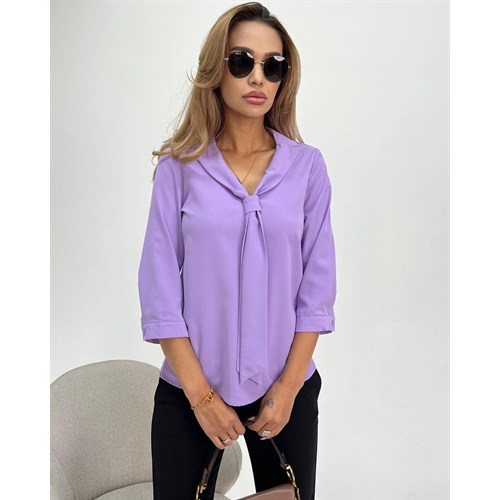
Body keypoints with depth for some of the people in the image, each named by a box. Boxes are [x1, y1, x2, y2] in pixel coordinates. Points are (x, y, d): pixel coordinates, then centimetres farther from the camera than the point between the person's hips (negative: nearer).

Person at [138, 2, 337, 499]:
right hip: (189, 391, -1)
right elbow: (160, 292, -7)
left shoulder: (307, 166, -3)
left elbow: (317, 289, -1)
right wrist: (201, 394, -9)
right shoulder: (180, 166, -6)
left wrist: (288, 388, -5)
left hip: (286, 389, 2)